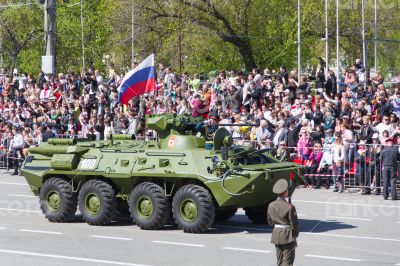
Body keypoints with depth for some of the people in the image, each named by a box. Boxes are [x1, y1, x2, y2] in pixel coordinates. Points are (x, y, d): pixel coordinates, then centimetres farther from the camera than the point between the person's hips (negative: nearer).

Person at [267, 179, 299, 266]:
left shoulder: (271, 205, 0)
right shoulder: (289, 207, -18)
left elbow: (269, 221, 11)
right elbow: (294, 223, -13)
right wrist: (295, 234, 2)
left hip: (276, 235, 6)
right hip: (287, 236, -6)